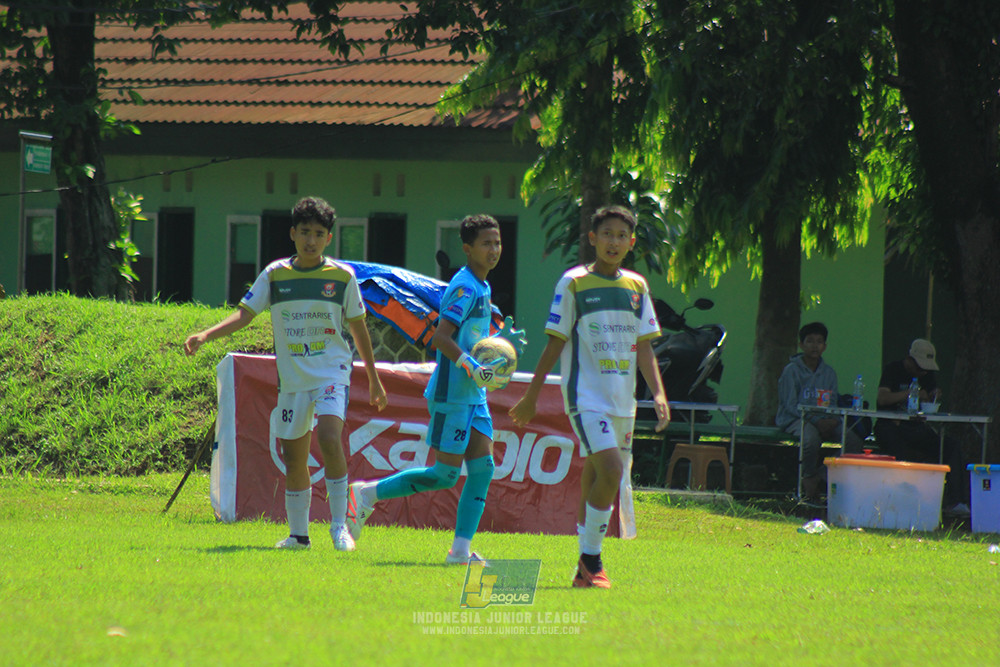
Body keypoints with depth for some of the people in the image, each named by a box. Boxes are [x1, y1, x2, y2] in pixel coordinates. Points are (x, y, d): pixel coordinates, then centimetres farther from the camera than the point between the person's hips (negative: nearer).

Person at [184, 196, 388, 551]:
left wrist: (374, 380, 13)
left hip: (332, 372, -3)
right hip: (291, 378, 3)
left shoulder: (342, 276, 0)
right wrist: (205, 335, -15)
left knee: (329, 436, -23)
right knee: (294, 457, 5)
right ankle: (298, 533, 18)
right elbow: (244, 313, 1)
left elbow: (358, 328, 9)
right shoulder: (275, 274, 3)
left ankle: (339, 524, -15)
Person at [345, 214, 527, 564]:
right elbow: (441, 338, -22)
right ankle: (369, 493, 6)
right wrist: (472, 368, -30)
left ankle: (461, 549, 1)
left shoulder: (482, 287, 16)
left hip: (473, 395, 9)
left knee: (483, 467, 0)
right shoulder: (465, 287, -14)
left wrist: (500, 342, 11)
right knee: (445, 475, -6)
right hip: (451, 394, -9)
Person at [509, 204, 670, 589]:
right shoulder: (574, 283, -2)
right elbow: (555, 343, 0)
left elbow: (644, 347, 13)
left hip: (623, 400, 5)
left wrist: (658, 394, 1)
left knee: (596, 479, 8)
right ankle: (591, 560, -10)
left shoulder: (637, 287, 11)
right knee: (610, 471, -21)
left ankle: (586, 569, 15)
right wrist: (531, 395, 0)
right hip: (586, 396, -5)